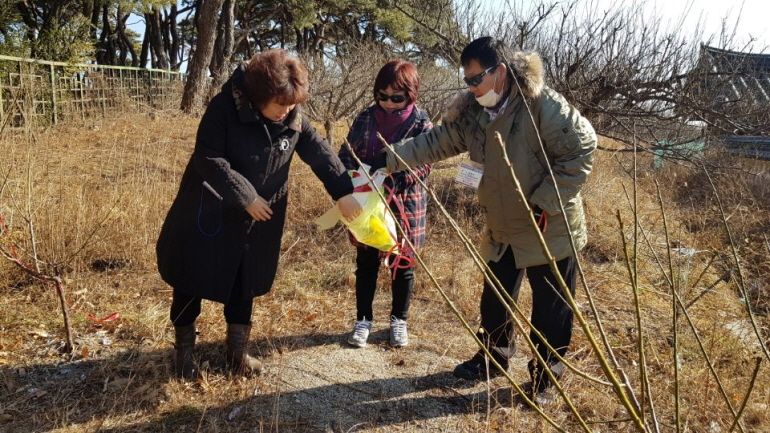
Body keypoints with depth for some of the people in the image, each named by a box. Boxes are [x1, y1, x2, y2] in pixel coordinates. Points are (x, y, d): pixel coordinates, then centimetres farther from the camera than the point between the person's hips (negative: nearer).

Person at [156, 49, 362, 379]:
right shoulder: (225, 107, -21)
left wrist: (343, 193, -13)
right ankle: (183, 348, 28)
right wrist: (246, 197, -24)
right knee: (193, 277, 8)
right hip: (210, 212, -4)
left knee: (245, 281, 13)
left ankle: (237, 349, 30)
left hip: (258, 218, 4)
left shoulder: (293, 118, -7)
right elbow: (209, 158, -24)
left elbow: (320, 153, -4)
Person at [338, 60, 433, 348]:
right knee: (366, 264, 11)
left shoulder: (421, 123, -8)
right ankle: (363, 319, 27)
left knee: (402, 265, 11)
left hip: (405, 205, -2)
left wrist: (390, 179, -28)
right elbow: (346, 154, 3)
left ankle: (398, 320, 30)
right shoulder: (366, 118, 0)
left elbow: (422, 167, -15)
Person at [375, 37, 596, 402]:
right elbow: (435, 142, 2)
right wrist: (389, 160, -6)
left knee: (550, 307, 8)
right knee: (495, 298, 19)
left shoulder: (543, 105, -23)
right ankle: (493, 357, 40)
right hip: (502, 229, 6)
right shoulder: (471, 113, -3)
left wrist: (545, 203, -22)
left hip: (551, 228, -6)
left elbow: (581, 150, -20)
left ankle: (544, 376, 26)